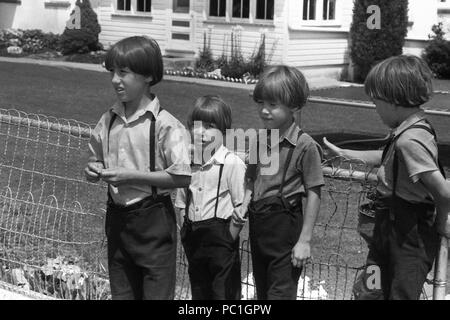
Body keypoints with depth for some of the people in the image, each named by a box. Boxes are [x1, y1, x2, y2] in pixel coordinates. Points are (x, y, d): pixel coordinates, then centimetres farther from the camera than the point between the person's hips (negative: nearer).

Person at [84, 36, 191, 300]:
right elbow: (97, 158, 18)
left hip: (153, 220, -6)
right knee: (121, 293, 17)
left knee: (157, 293, 3)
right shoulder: (108, 120, 2)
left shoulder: (164, 125, -16)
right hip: (117, 217, 6)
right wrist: (94, 169, -6)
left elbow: (182, 177, -18)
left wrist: (132, 176, -20)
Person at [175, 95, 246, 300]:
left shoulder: (232, 163, -12)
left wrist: (232, 234, -15)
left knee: (224, 292, 0)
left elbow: (241, 205, -10)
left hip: (221, 236, -6)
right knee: (198, 290, 18)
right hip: (193, 236, 6)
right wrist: (186, 229, 6)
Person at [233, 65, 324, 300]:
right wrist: (244, 205, -1)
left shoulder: (304, 145, -14)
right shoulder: (259, 140, 5)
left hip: (285, 225, -7)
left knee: (281, 293, -2)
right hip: (258, 225, 7)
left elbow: (313, 194, -12)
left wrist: (304, 240, -13)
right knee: (262, 292, 17)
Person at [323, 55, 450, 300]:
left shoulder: (410, 140, -26)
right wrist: (344, 154, 27)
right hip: (390, 233, 9)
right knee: (367, 292, 15)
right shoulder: (414, 129, 5)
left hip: (408, 238, -9)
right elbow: (387, 158, 25)